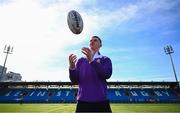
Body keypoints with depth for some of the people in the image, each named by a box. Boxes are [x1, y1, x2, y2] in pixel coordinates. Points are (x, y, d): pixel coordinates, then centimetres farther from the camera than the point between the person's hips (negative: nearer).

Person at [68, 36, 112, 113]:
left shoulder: (105, 59, 4)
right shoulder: (81, 60, 9)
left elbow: (107, 75, -15)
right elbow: (74, 80, 1)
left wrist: (91, 60, -27)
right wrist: (72, 67, -19)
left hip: (101, 101, -1)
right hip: (83, 101, 2)